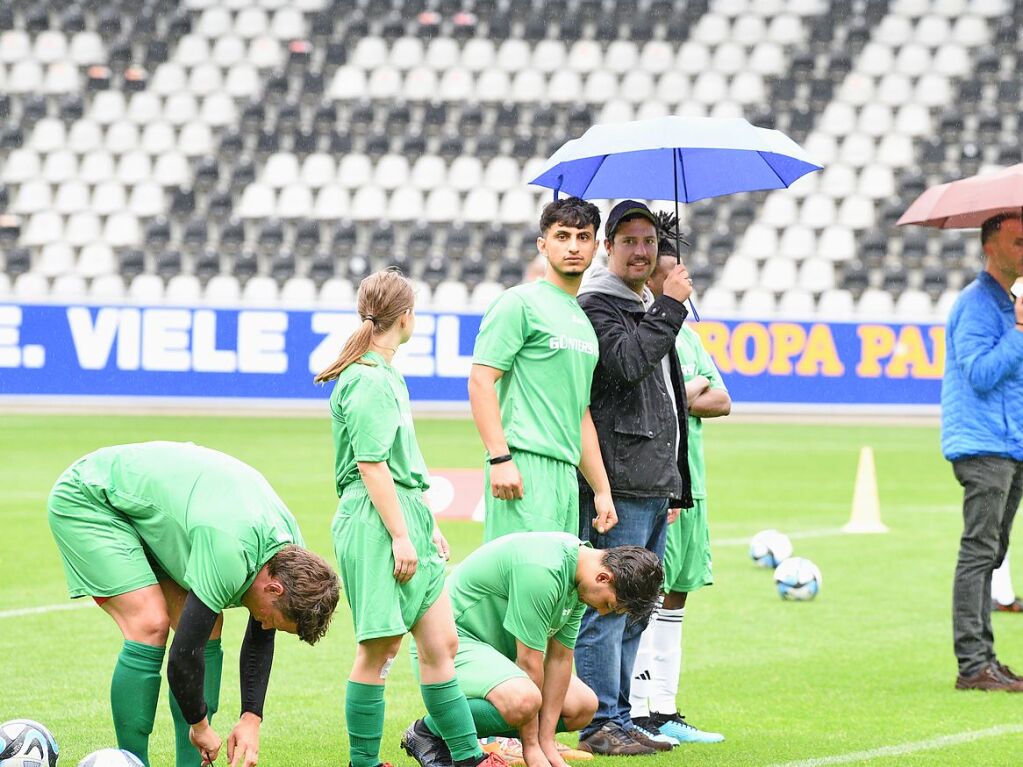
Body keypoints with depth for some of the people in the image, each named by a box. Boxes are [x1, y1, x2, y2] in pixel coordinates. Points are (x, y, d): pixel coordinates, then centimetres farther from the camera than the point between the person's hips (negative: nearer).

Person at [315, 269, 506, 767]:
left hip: (406, 520, 10)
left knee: (441, 642, 10)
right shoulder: (367, 380, -13)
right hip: (375, 522, -10)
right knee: (378, 649, -4)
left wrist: (426, 525, 25)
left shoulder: (387, 375, 18)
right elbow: (370, 464, -18)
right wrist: (400, 536, -19)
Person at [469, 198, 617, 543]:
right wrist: (500, 458, -19)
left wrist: (602, 489, 23)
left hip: (567, 473, 8)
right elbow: (481, 382, -10)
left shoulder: (584, 320, 23)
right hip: (525, 466, -8)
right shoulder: (519, 303, -2)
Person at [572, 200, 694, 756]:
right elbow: (627, 361, -22)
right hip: (619, 485, -9)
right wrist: (670, 305, -15)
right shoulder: (596, 304, -4)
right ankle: (601, 724, -10)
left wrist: (675, 486, 26)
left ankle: (618, 718, 15)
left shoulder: (650, 310, 24)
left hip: (656, 488, 9)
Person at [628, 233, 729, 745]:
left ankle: (664, 711, 13)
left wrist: (681, 400, -4)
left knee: (675, 594, 9)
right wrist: (694, 389, -6)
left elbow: (722, 401, 13)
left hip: (689, 481, 9)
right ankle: (637, 712, -7)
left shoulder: (684, 333, 19)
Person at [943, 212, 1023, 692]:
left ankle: (982, 659, 13)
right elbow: (980, 373, -20)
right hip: (984, 448, -10)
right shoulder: (977, 304, -11)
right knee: (979, 552, -12)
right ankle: (972, 665, -14)